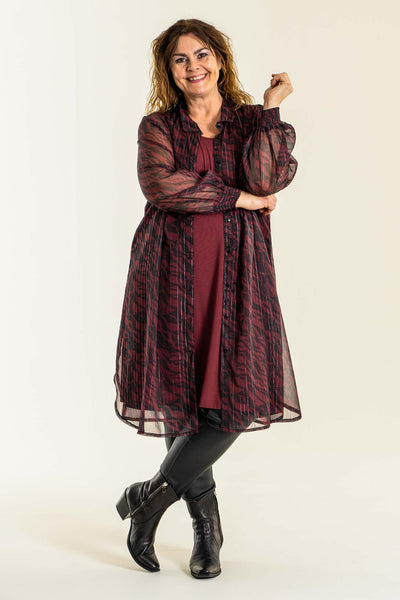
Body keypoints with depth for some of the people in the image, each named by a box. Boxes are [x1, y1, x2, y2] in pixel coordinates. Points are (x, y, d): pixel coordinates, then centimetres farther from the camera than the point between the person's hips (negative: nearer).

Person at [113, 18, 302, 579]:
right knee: (182, 396, 1)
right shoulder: (158, 126, 10)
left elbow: (266, 179, -9)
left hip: (236, 273, 1)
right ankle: (207, 524, 19)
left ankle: (150, 496, 10)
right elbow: (160, 183, -11)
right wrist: (240, 198, -9)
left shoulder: (252, 122, 12)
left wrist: (271, 108, -3)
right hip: (172, 273, 0)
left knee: (237, 397, -8)